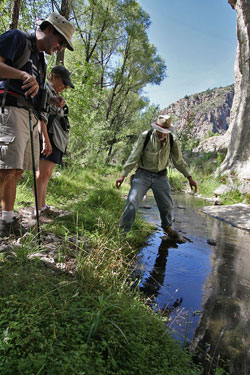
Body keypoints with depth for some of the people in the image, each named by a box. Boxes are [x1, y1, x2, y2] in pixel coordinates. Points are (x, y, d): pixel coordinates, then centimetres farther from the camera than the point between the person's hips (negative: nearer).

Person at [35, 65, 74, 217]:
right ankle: (37, 212, -17)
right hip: (48, 136, -9)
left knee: (47, 174, 8)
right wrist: (45, 140, -23)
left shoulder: (55, 96, 26)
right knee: (43, 173, -15)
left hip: (58, 140, 9)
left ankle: (43, 206, 12)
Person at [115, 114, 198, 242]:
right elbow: (133, 157, -12)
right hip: (143, 174, -3)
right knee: (132, 201, -16)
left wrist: (189, 178, 1)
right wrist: (123, 175, -14)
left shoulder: (172, 140, -7)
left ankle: (167, 227, 36)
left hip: (161, 176, 3)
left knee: (167, 204, 8)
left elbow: (179, 161, 4)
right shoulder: (145, 136, -16)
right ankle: (123, 230, 0)